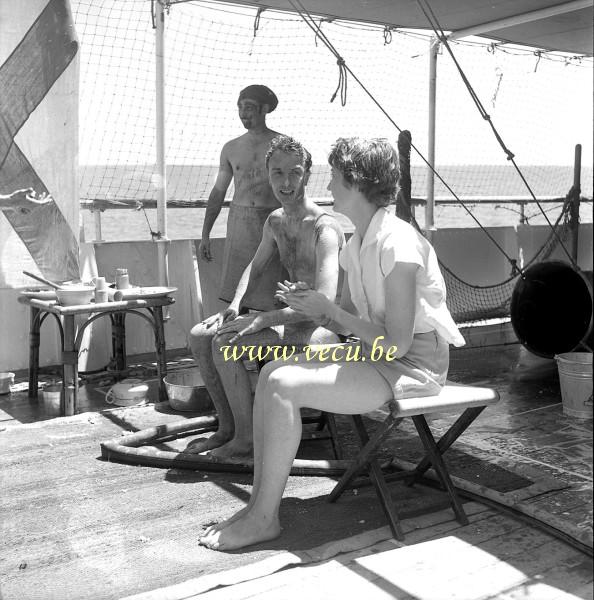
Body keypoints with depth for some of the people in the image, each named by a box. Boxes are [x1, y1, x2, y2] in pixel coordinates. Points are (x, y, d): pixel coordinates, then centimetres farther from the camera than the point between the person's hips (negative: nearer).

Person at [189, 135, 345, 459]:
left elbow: (324, 302, -31)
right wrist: (235, 305, 7)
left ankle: (246, 439, -8)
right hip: (292, 317, 9)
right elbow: (256, 265, 26)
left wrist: (262, 318, -29)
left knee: (225, 344, -24)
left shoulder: (324, 228, -21)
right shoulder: (275, 222, 7)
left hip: (323, 327, -9)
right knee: (199, 336, 3)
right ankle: (227, 428, 11)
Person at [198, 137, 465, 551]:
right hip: (377, 357, 9)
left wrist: (328, 310, -15)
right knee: (271, 373, -3)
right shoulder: (358, 244, 10)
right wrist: (306, 306, -5)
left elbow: (396, 343, -23)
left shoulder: (396, 243, -20)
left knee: (283, 385, -21)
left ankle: (264, 518, -8)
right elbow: (349, 319, 14)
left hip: (414, 367, -9)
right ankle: (260, 501, -2)